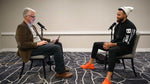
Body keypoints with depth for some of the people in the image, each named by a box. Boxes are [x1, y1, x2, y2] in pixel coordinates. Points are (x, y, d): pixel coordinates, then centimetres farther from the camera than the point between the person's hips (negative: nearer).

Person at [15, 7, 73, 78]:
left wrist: (50, 41, 6)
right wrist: (37, 44, -22)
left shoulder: (32, 26, 18)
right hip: (30, 50, -10)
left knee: (59, 44, 3)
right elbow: (22, 44, -20)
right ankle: (60, 72, -13)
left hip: (38, 45, 10)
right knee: (56, 48, -22)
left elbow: (39, 37, 22)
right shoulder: (21, 27, -12)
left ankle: (60, 67, 9)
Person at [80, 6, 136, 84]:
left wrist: (111, 44, -27)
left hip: (126, 48, -10)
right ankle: (90, 64, 21)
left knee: (112, 50, -45)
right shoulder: (118, 25, 7)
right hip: (116, 45, 10)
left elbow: (125, 43, -25)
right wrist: (109, 43, -8)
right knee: (96, 44, 12)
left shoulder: (130, 26, -20)